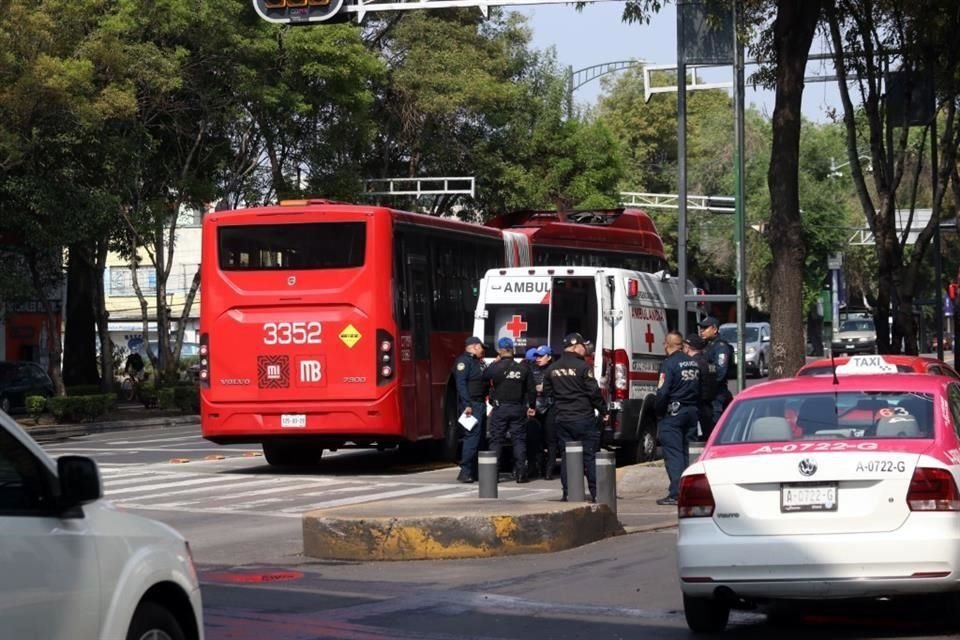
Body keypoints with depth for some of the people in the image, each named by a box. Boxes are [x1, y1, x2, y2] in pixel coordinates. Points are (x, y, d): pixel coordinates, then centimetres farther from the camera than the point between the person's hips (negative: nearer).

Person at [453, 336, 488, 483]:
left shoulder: (478, 362, 22)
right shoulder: (464, 361, -9)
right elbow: (461, 384, -18)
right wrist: (467, 405, -23)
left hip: (480, 404, 10)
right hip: (471, 405, -10)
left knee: (479, 437, 11)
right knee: (472, 436, -16)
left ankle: (474, 471, 15)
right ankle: (465, 472, -17)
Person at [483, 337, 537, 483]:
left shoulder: (495, 367, -9)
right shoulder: (523, 368, 1)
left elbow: (484, 376, 9)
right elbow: (531, 389, 5)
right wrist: (531, 406, 16)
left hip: (500, 408, -2)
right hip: (518, 408, 2)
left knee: (496, 440, 3)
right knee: (519, 439, 6)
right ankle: (520, 472, 3)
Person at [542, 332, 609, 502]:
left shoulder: (552, 369, 7)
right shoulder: (583, 367, -11)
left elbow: (547, 392, 13)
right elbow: (594, 392, -11)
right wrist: (603, 412, -1)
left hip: (562, 418, 5)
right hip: (583, 417, -5)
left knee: (566, 456, 8)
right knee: (589, 456, 0)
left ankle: (567, 493, 5)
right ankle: (595, 493, -1)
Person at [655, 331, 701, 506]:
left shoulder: (669, 364, -13)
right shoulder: (694, 363, 9)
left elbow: (662, 392, -18)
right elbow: (699, 388, 10)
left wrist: (657, 411, -6)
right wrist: (694, 406, 14)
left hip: (673, 413, -7)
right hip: (691, 411, 7)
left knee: (673, 453, -5)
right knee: (686, 451, 14)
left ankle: (676, 493, -9)